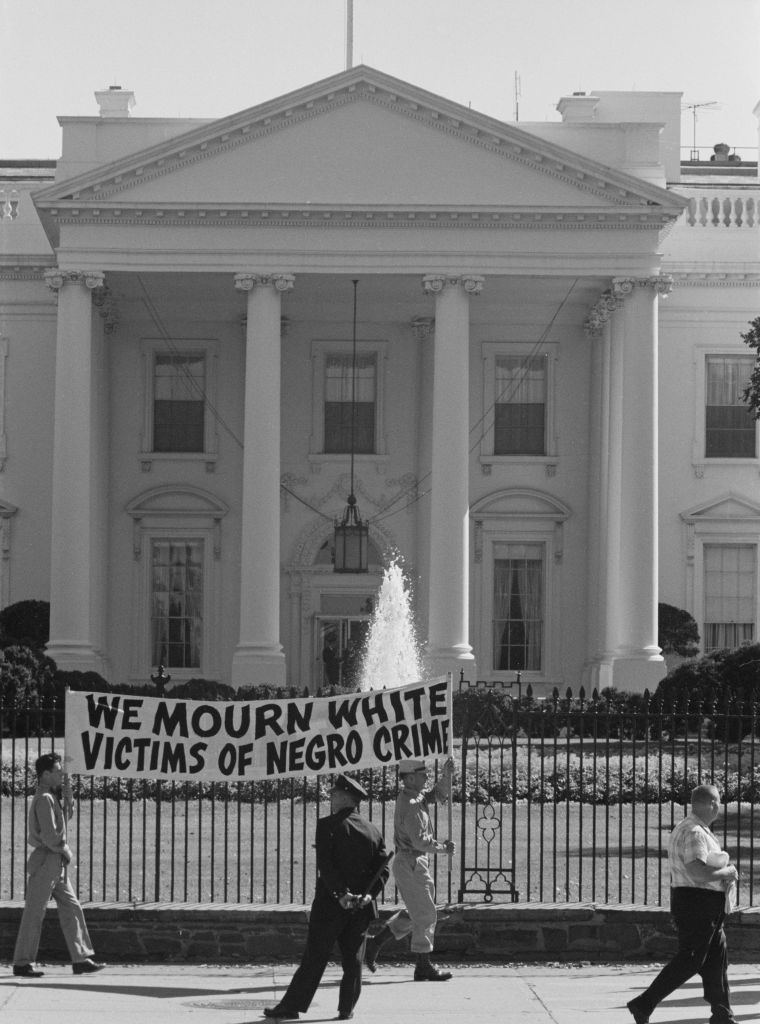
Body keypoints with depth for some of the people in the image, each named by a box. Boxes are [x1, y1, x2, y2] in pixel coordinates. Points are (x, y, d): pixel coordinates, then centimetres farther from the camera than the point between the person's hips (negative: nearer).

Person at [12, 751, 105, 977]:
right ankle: (22, 964, 2)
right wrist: (65, 850, -7)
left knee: (71, 908, 7)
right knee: (34, 914, -4)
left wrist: (68, 799, 13)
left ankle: (81, 959, 8)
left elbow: (64, 820, 26)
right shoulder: (44, 799, -15)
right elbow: (48, 835, -22)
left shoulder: (52, 797, 16)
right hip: (45, 860, -10)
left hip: (57, 863, 10)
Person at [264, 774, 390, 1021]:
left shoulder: (328, 825, -8)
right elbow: (383, 870, 2)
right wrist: (369, 894, -7)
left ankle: (292, 1006, 5)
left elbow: (325, 864, -17)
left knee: (314, 958, 1)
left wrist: (341, 893, -17)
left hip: (331, 903, -4)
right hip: (361, 907, 4)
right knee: (353, 959, 10)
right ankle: (347, 1008, 11)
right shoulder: (374, 831, 7)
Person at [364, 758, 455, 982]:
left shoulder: (414, 796, 11)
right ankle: (424, 967, 3)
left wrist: (446, 775, -1)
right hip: (410, 864, -10)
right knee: (425, 915, -3)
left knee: (415, 914, 18)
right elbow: (420, 841, -23)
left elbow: (439, 794, 16)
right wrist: (443, 848, -10)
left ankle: (374, 943, 20)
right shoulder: (410, 805, -19)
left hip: (416, 864, 10)